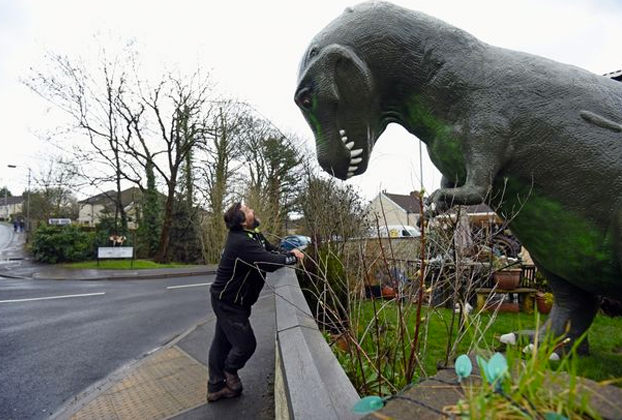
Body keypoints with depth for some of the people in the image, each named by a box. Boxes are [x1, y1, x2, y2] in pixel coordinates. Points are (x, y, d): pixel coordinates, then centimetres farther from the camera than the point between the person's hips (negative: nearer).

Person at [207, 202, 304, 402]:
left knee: (222, 342, 19)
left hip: (227, 299, 10)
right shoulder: (241, 242, -31)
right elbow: (270, 262, -35)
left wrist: (289, 252, -12)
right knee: (246, 343, 1)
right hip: (228, 302, -10)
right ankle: (230, 371, 31)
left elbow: (271, 251, 7)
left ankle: (215, 387, 34)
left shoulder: (254, 236, 1)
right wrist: (293, 258, -18)